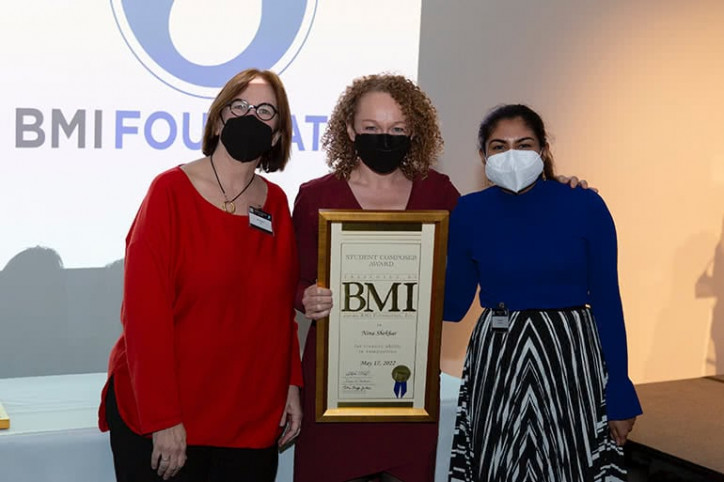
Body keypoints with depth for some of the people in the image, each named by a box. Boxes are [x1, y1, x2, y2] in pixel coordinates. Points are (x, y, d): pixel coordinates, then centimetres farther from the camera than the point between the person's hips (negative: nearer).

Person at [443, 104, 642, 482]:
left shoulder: (585, 206, -5)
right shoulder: (469, 213, -1)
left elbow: (607, 301, -3)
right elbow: (452, 302, 6)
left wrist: (620, 394, -3)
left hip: (570, 360, -1)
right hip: (495, 363, 2)